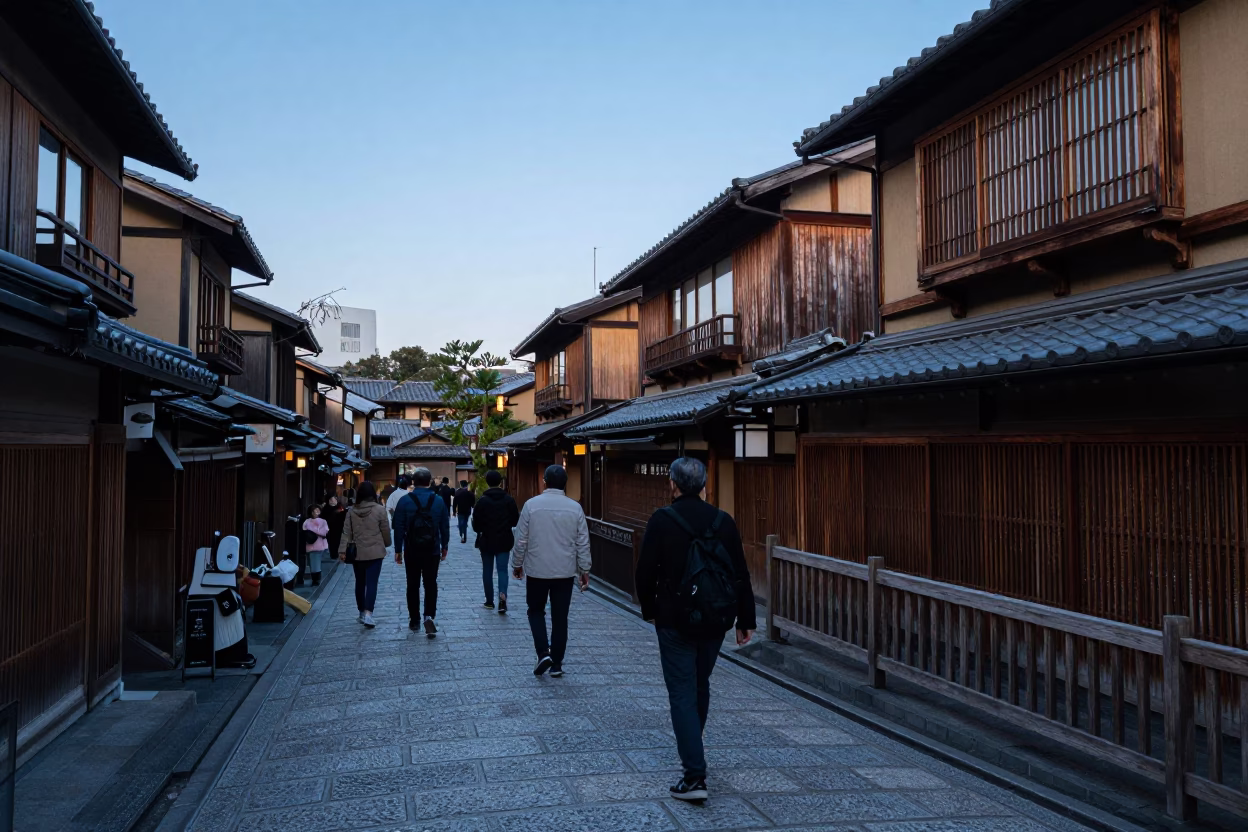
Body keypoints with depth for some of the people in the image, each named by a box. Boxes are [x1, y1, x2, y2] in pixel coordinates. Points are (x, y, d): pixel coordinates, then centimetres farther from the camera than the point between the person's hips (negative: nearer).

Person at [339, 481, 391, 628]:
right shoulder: (380, 509, -8)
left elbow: (346, 532, -1)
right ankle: (368, 613, -17)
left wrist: (342, 550, 1)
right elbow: (385, 531, -3)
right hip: (375, 552, -3)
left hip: (357, 553, 3)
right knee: (372, 583, -4)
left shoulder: (352, 511, 1)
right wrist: (386, 544, 15)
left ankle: (362, 612, 26)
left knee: (360, 583, 16)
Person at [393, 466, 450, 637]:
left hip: (412, 551, 0)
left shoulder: (405, 501, -6)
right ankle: (429, 616, -12)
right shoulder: (439, 501, -1)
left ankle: (414, 620, 18)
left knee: (413, 585, 11)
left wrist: (398, 550, 1)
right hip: (432, 551, 1)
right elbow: (445, 526, 4)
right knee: (431, 584, 6)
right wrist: (444, 547, 15)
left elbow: (399, 527, -6)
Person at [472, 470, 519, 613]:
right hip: (504, 541, 1)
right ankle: (502, 595, -20)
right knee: (502, 570, 3)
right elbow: (515, 521, 2)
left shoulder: (482, 501, -10)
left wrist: (480, 530, 11)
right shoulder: (509, 499, -4)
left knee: (487, 570, 12)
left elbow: (476, 523, -10)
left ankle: (490, 601, 18)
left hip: (487, 541, -1)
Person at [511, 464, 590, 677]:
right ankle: (556, 663, 15)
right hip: (565, 571, 1)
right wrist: (584, 570, 9)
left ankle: (543, 653, 0)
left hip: (537, 570, -1)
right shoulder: (575, 508, -5)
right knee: (560, 617, 10)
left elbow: (521, 540, -4)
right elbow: (583, 543, -1)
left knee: (536, 611, 17)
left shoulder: (532, 505, -9)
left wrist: (517, 564, 11)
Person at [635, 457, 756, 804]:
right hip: (715, 620, 5)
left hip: (675, 620, -5)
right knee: (700, 685, 23)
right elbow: (740, 574, 1)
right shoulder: (723, 521, 0)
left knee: (682, 693, -1)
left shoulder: (662, 520, -11)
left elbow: (645, 572, -8)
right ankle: (693, 748, 42)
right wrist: (745, 620, 7)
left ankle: (695, 776, -7)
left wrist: (650, 609, 9)